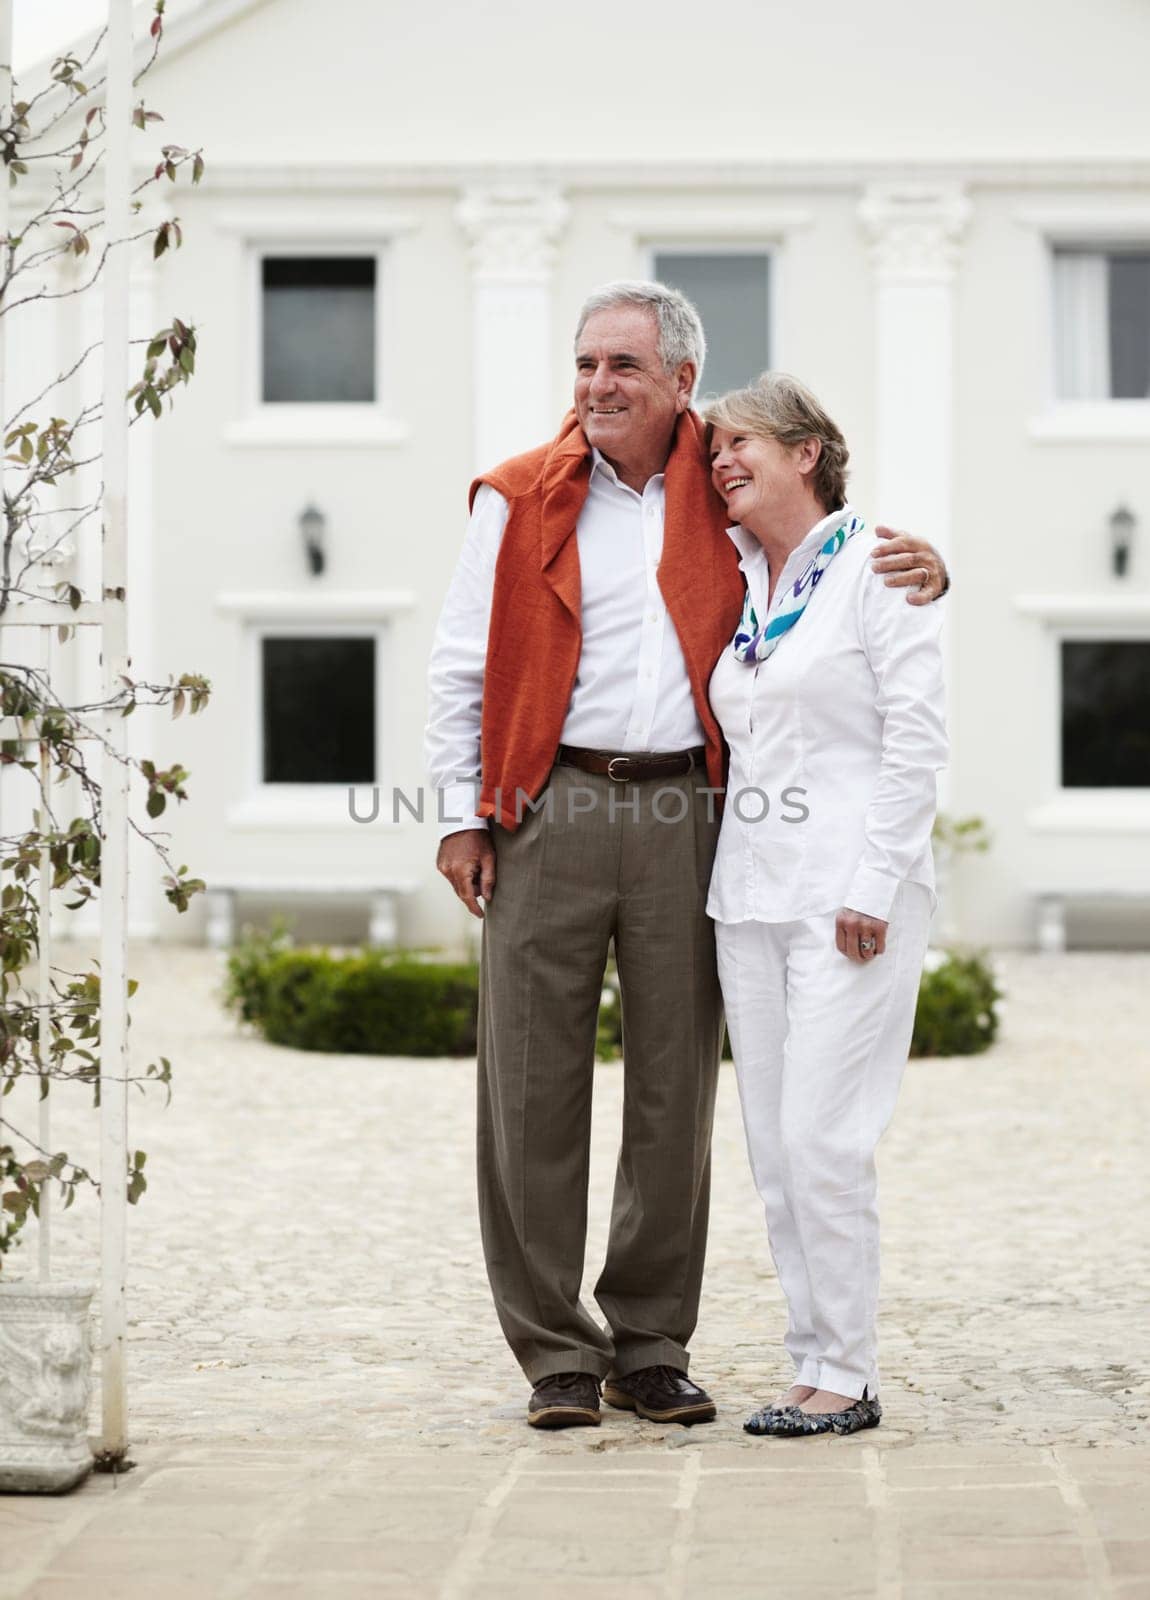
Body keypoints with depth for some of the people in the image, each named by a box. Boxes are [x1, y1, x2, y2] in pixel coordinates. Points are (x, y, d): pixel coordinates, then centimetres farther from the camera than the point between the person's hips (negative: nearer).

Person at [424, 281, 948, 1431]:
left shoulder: (725, 499, 11)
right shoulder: (520, 499, 8)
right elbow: (462, 663, 8)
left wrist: (920, 574, -4)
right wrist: (462, 810, 1)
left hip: (684, 811, 1)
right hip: (548, 807, -1)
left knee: (676, 1084, 5)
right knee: (535, 1083, -2)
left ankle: (650, 1343, 16)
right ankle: (554, 1350, 7)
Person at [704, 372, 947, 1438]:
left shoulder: (874, 565, -3)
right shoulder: (737, 583, 16)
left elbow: (916, 738, -9)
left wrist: (871, 888, -15)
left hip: (848, 893, -7)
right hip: (750, 891, 7)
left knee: (822, 1136, -10)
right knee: (772, 1144, 5)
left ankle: (846, 1378, -3)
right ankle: (814, 1359, 12)